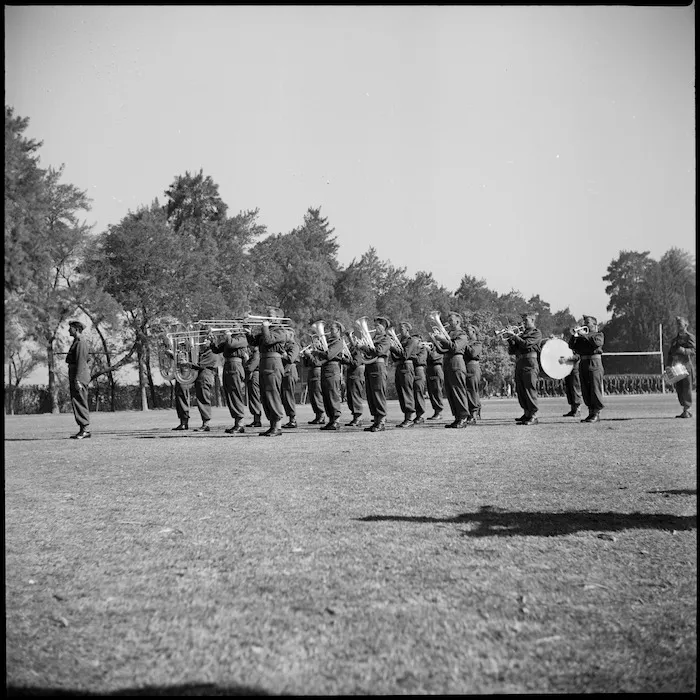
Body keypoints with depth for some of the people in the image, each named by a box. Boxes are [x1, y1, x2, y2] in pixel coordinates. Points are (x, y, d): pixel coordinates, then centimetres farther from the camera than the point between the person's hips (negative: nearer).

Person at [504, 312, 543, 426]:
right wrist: (510, 339, 4)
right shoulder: (522, 333, 23)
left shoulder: (536, 332, 4)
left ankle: (533, 416, -11)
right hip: (519, 363, 8)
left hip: (529, 362, -8)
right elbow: (511, 351, 19)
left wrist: (514, 336, -8)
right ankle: (526, 413, 16)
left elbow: (526, 344, -14)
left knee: (530, 389, -11)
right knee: (520, 390, 7)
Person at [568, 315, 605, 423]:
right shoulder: (581, 336, 21)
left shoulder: (599, 334, 6)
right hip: (583, 364, 6)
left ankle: (596, 413, -4)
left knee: (595, 390, -7)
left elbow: (597, 342, -17)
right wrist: (573, 335, -3)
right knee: (585, 391, 7)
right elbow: (572, 346, 11)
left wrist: (585, 335, -16)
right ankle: (591, 412, 13)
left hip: (594, 363, -6)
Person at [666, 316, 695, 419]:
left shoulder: (690, 337, 3)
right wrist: (668, 366, 10)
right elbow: (670, 353, 22)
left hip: (686, 365, -7)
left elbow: (693, 350, -9)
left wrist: (684, 350, -27)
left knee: (687, 388, -8)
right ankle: (686, 410, 12)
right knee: (679, 389, 5)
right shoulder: (675, 339, 23)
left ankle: (688, 411, -7)